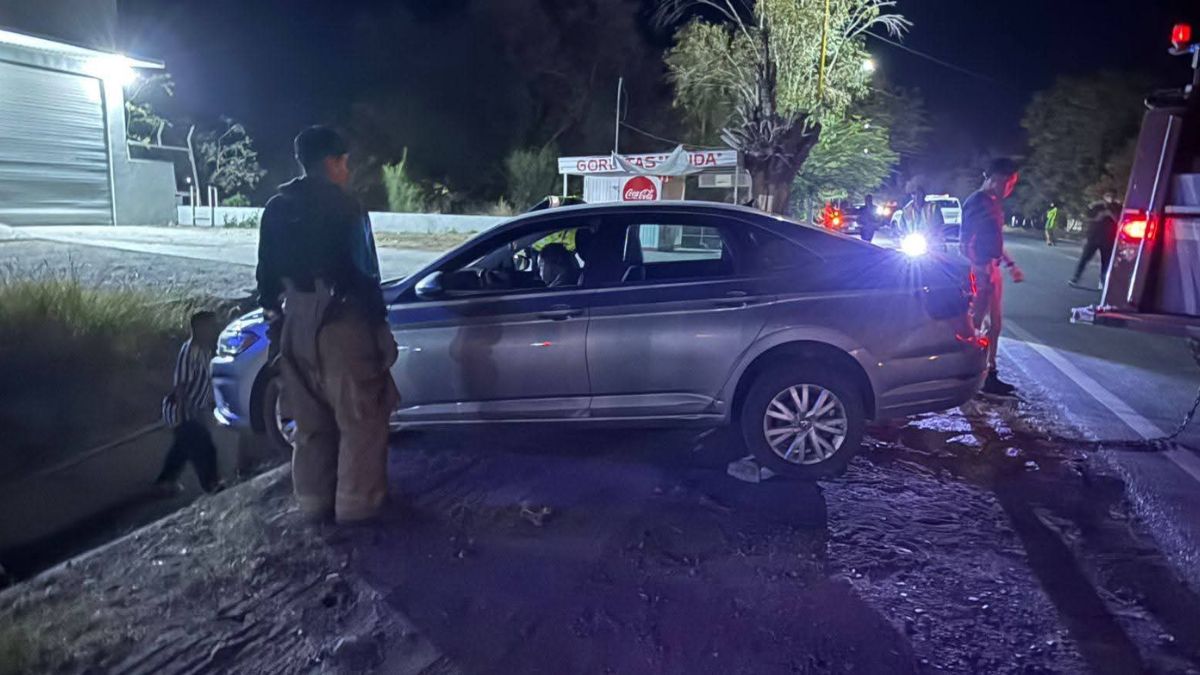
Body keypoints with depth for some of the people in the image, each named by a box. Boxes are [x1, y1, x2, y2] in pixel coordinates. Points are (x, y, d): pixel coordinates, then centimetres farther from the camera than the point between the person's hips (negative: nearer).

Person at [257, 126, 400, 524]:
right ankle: (356, 503, 7)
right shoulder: (341, 205, -11)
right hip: (340, 322, -7)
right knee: (361, 418, 3)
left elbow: (266, 272, 14)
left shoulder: (277, 208, 11)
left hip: (297, 324, 7)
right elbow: (360, 270, -14)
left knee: (311, 420, 16)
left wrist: (274, 309, 24)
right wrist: (377, 318, -7)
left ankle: (314, 500, 24)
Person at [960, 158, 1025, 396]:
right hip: (980, 271, -10)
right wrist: (982, 269, -24)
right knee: (976, 324, -5)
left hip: (993, 269, 10)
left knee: (994, 325, 14)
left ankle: (990, 374, 23)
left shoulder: (994, 203, 15)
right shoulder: (976, 203, -14)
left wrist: (1010, 264, 25)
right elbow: (965, 244, -19)